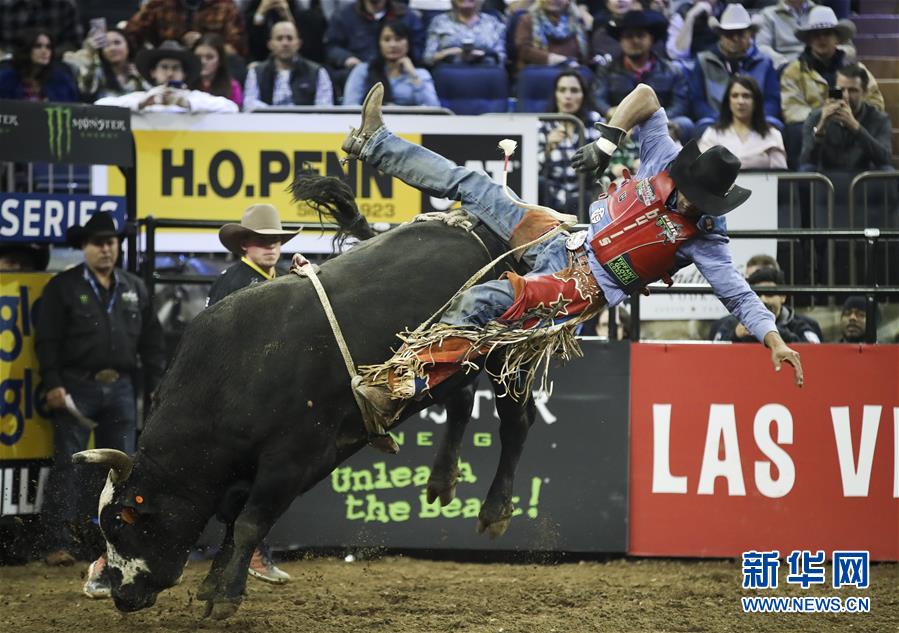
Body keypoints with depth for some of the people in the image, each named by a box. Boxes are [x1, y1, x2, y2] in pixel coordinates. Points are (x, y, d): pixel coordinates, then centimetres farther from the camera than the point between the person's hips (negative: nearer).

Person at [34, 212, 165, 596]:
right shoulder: (63, 287, 1)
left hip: (120, 389, 4)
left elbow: (151, 341, 14)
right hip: (77, 387, -4)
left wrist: (156, 386, 6)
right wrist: (53, 384, -12)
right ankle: (60, 543, -9)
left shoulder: (134, 289, 13)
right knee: (69, 463, -7)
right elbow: (47, 340, -3)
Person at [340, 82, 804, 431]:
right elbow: (644, 96, -1)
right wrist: (607, 142, -12)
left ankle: (396, 386, -30)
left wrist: (774, 339, -31)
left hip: (583, 285, -6)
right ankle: (374, 143, 20)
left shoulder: (701, 237, -16)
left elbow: (739, 295, -18)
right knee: (466, 183, 6)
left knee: (480, 303, -28)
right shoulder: (664, 161, -6)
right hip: (561, 238, 6)